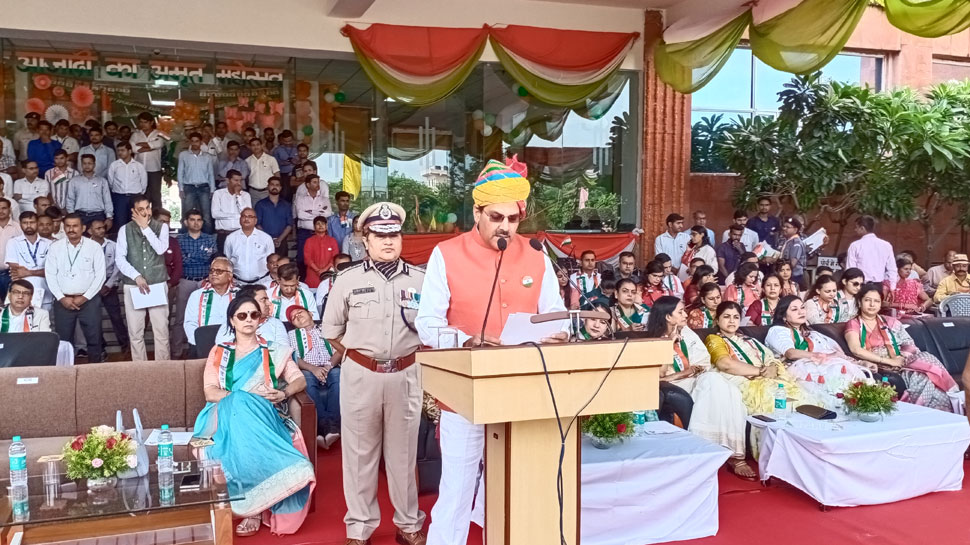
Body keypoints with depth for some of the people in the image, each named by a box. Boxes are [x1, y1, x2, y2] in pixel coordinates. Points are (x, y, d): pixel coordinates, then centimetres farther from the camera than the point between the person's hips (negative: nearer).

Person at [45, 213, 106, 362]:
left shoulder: (94, 246, -1)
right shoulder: (55, 247, 5)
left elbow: (100, 275, -4)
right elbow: (50, 275, 2)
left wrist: (84, 297, -9)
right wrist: (62, 298, -7)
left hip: (89, 300, -1)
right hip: (63, 301, 2)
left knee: (94, 338, 2)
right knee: (63, 339, 5)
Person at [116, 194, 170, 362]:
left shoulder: (161, 227, 5)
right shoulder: (125, 230, 5)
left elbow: (161, 249, -12)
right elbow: (120, 258, -3)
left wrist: (145, 227, -9)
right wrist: (137, 277, -14)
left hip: (158, 285, 0)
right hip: (133, 285, 1)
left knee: (161, 330, -1)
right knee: (135, 332, 3)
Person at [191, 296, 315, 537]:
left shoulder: (273, 351, 17)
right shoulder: (219, 352, 15)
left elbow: (300, 380, 10)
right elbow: (210, 392, 3)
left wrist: (283, 393, -12)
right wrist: (246, 396, -11)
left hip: (262, 414, 0)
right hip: (227, 413, 0)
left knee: (245, 415, -37)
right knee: (240, 405, -37)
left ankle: (254, 508, -33)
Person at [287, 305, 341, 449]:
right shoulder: (292, 335, 24)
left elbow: (339, 350, 10)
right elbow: (294, 358, 6)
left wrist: (329, 365, -12)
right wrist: (313, 368, -13)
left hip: (330, 369, 1)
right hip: (308, 371, 0)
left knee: (337, 375, -35)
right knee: (307, 378, -37)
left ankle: (334, 423, -44)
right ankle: (324, 423, -46)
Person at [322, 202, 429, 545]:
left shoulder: (419, 280, -1)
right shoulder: (349, 280, -1)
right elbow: (331, 330, 8)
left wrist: (409, 355, 3)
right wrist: (357, 357, 7)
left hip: (405, 374, 1)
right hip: (360, 374, 0)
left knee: (403, 451, 12)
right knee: (359, 451, 8)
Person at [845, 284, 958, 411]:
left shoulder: (890, 322, 20)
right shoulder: (853, 324, 6)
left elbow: (909, 345, 12)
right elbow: (855, 349, -12)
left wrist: (901, 358, -12)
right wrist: (888, 361, -16)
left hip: (899, 363, 4)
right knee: (919, 378, -31)